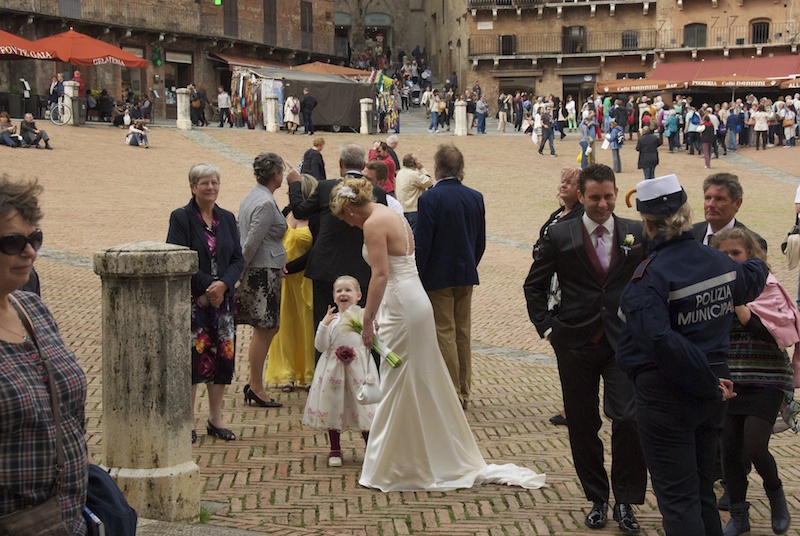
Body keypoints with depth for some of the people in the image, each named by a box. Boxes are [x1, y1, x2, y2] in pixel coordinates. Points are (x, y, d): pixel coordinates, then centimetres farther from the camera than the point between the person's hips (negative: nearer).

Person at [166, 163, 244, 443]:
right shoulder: (181, 218, -4)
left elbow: (238, 259, 6)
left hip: (223, 299, 5)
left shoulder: (227, 219, 11)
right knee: (191, 357, -4)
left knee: (222, 356, 6)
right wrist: (207, 286, -15)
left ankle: (215, 419, 18)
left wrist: (223, 284, -12)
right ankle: (188, 420, 7)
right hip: (192, 301, -5)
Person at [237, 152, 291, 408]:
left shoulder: (250, 197, 13)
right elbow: (251, 243, -18)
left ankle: (254, 383, 19)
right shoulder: (266, 203, -16)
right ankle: (256, 388, 4)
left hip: (254, 270, 10)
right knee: (264, 330, -2)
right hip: (264, 272, -10)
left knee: (266, 329, 14)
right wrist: (239, 273, -13)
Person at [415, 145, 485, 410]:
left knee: (444, 335, 1)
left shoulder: (430, 198, -16)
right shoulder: (476, 197, 2)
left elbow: (422, 244, -16)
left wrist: (416, 277, -8)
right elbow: (481, 242, 8)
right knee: (463, 334, 14)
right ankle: (464, 392, 21)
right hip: (466, 276, 6)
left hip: (438, 276, -6)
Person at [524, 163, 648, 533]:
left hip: (625, 341, -1)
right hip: (576, 344, 1)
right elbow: (534, 285, 9)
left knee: (629, 419, -14)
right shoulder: (560, 236, 0)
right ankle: (597, 499, 25)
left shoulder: (638, 234, 2)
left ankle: (625, 501, 2)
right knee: (583, 426, 8)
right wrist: (546, 326, 1)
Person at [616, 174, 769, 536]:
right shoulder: (719, 262, 0)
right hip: (711, 397, 7)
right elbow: (751, 283, 23)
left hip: (667, 396, -7)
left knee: (677, 500, 0)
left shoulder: (651, 275, -20)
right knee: (702, 492, 20)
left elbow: (659, 340, -31)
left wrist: (709, 383, -20)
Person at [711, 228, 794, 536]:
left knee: (754, 447, -13)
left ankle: (775, 493, 18)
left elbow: (771, 331, -16)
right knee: (730, 448, 4)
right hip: (727, 381, 4)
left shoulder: (765, 285, -5)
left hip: (764, 381, -4)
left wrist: (738, 302, -21)